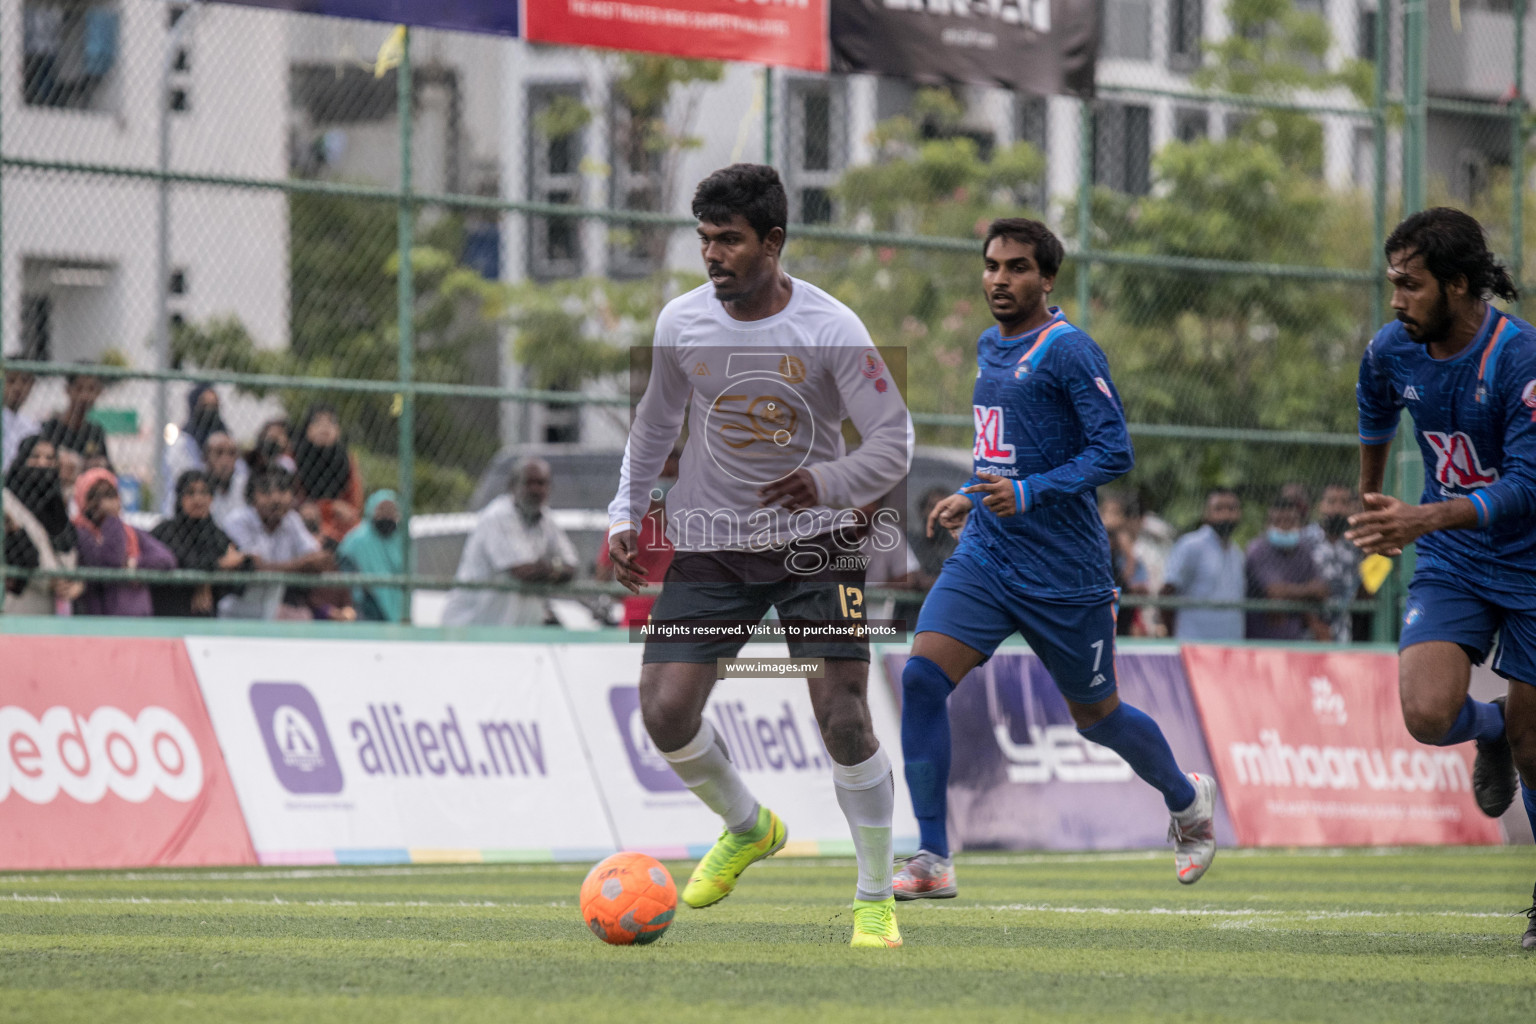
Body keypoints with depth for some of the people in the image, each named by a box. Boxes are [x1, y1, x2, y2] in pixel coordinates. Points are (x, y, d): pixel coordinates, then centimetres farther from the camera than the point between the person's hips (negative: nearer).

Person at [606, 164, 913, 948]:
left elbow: (894, 444, -13)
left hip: (815, 541, -3)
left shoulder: (831, 330, -14)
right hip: (710, 545, 3)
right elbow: (655, 425, 15)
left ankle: (875, 899, 4)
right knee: (665, 710, -10)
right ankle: (746, 828, 21)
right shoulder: (681, 323, -3)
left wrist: (826, 484, -31)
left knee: (843, 718, -14)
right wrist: (625, 517, 11)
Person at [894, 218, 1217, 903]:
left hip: (1064, 573, -6)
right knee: (922, 678, -15)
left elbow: (1114, 453, -18)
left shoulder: (1068, 351, -12)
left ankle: (1188, 801, 41)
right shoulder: (989, 347, 12)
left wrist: (1028, 494, -25)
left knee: (1095, 715, 10)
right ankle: (931, 862, -12)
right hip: (983, 557, 6)